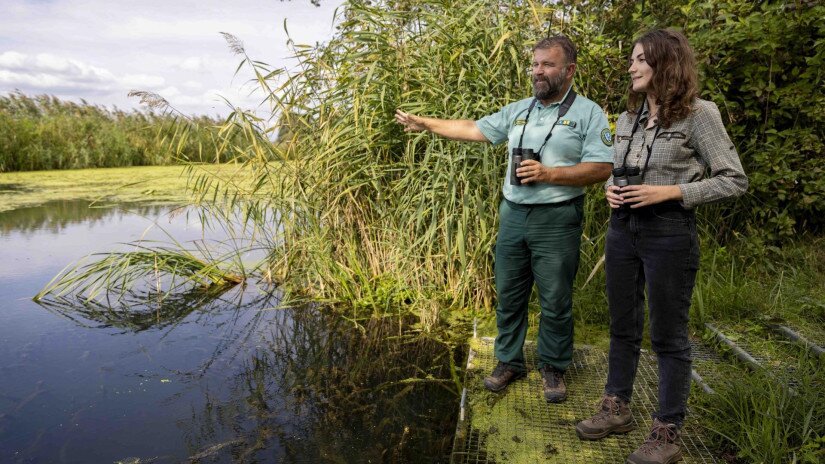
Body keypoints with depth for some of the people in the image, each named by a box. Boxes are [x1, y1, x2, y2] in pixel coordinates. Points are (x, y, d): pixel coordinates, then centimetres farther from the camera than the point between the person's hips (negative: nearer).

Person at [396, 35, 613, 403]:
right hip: (513, 215, 5)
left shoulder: (588, 113, -4)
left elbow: (602, 168, -11)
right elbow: (474, 129, 14)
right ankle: (509, 361, 28)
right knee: (508, 296, 12)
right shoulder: (518, 110, 11)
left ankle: (553, 368, 24)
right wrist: (425, 124, 13)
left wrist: (548, 174, -19)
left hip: (557, 220, -5)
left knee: (555, 301, 5)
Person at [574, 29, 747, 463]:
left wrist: (671, 191, -19)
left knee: (668, 336, 4)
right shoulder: (627, 119, 9)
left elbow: (734, 180, -10)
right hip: (623, 229, 6)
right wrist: (610, 189, -1)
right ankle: (616, 410, 31)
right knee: (622, 326, 15)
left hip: (670, 233, -6)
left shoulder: (698, 114, -9)